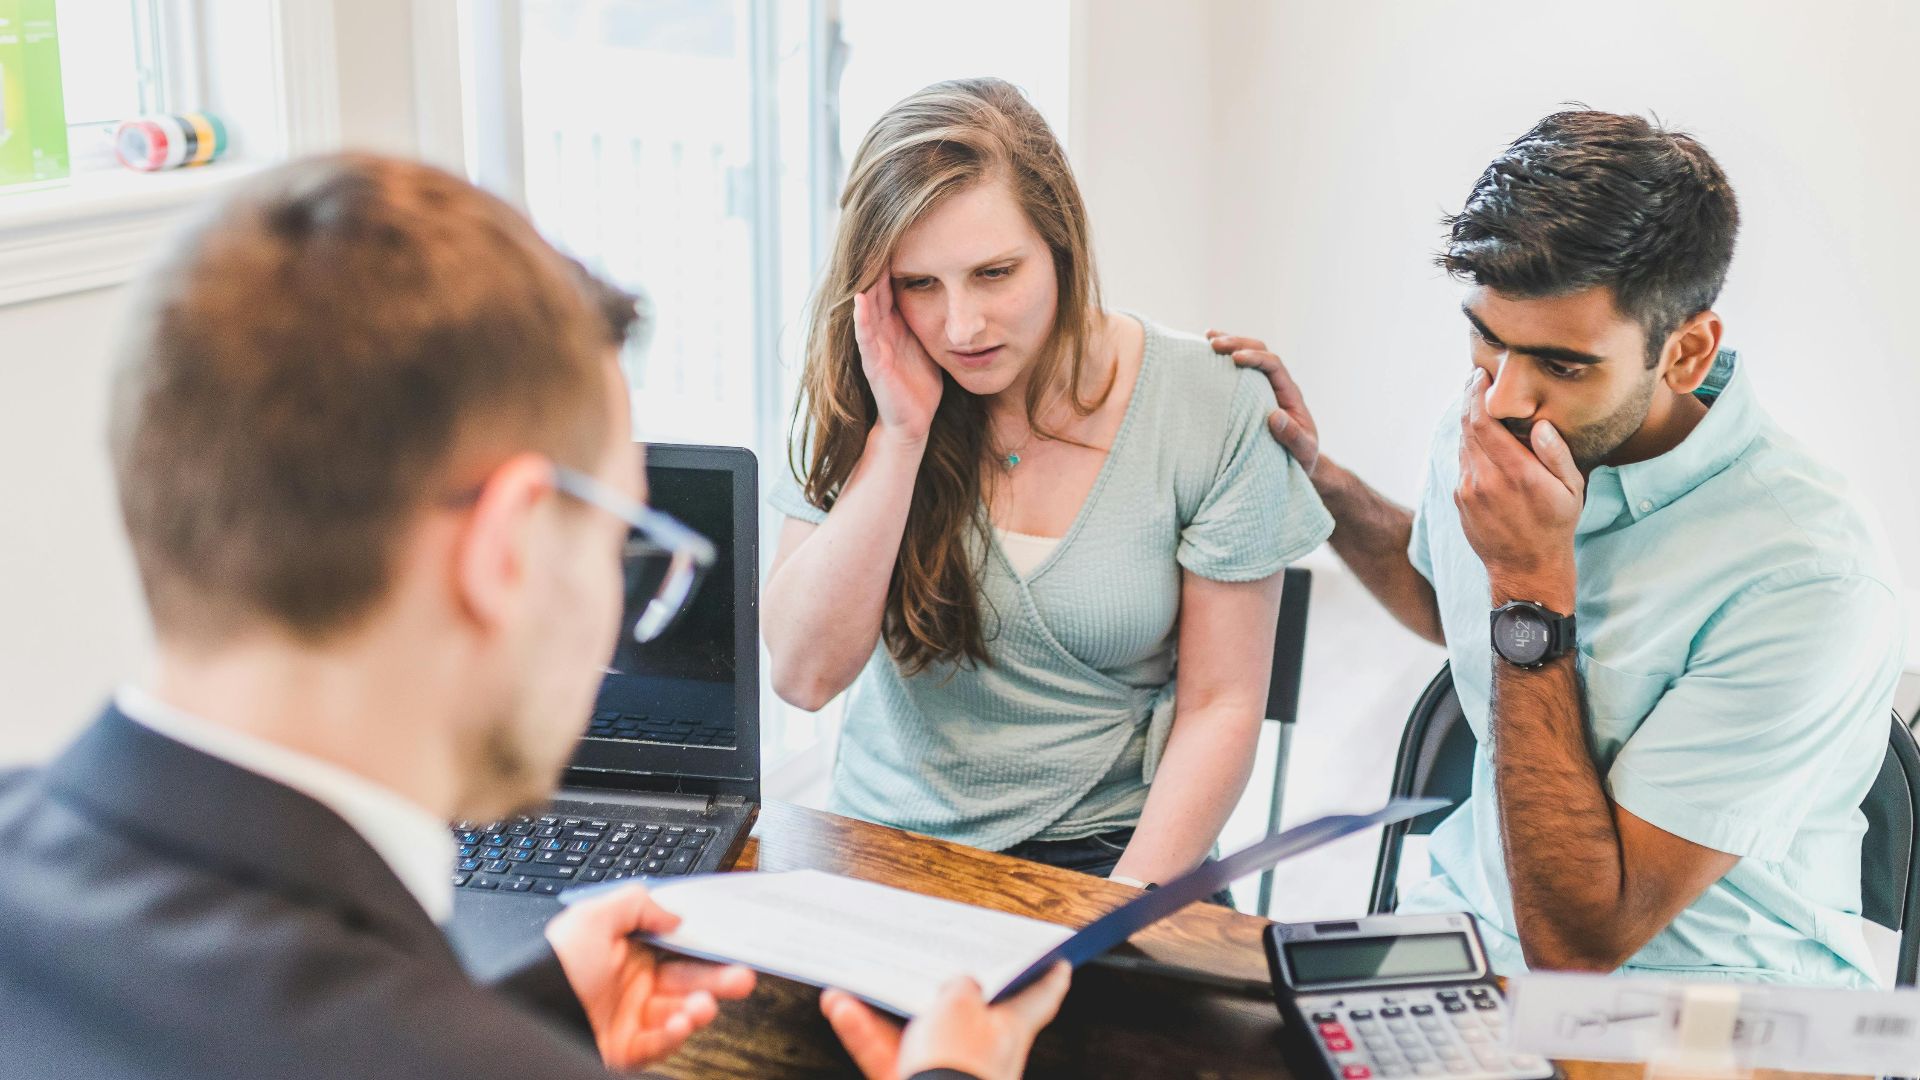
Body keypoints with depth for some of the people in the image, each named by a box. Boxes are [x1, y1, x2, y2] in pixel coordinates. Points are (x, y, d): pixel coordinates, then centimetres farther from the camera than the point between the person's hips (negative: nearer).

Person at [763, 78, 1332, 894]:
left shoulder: (1214, 410, -8)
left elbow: (1221, 704, -4)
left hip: (1108, 850, -1)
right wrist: (900, 432, -17)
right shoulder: (859, 396, -3)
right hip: (889, 846, 1)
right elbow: (804, 673, -11)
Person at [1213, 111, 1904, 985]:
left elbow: (1576, 941, -26)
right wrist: (1317, 478, 7)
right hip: (1472, 921, 5)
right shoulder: (1484, 431, -5)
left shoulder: (1809, 580, -27)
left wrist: (1533, 584, -27)